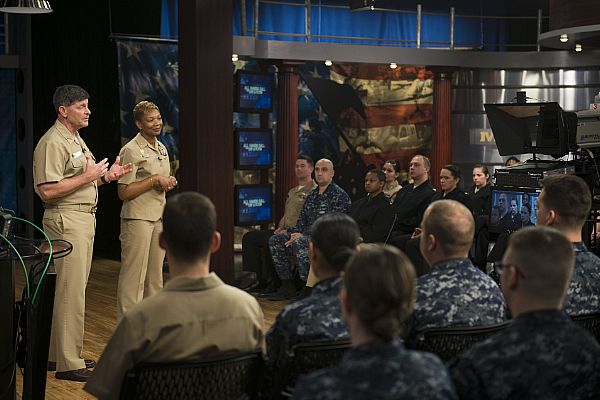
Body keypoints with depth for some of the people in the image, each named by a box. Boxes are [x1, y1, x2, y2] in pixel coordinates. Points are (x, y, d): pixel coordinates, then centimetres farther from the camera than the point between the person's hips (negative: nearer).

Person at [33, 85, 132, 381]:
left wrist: (107, 176, 12)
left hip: (85, 218, 10)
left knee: (74, 287, 13)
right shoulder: (52, 143, -15)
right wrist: (88, 176, -18)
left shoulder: (76, 139, 18)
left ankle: (60, 354, 21)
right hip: (66, 220, -10)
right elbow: (47, 190, -23)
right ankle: (68, 364, -5)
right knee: (71, 290, -9)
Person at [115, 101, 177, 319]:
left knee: (155, 274, 13)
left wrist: (169, 182, 5)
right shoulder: (131, 150, -11)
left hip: (159, 218, 8)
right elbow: (124, 192, -17)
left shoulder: (161, 148, 15)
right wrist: (155, 179, -17)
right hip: (137, 218, -8)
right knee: (134, 275, -7)